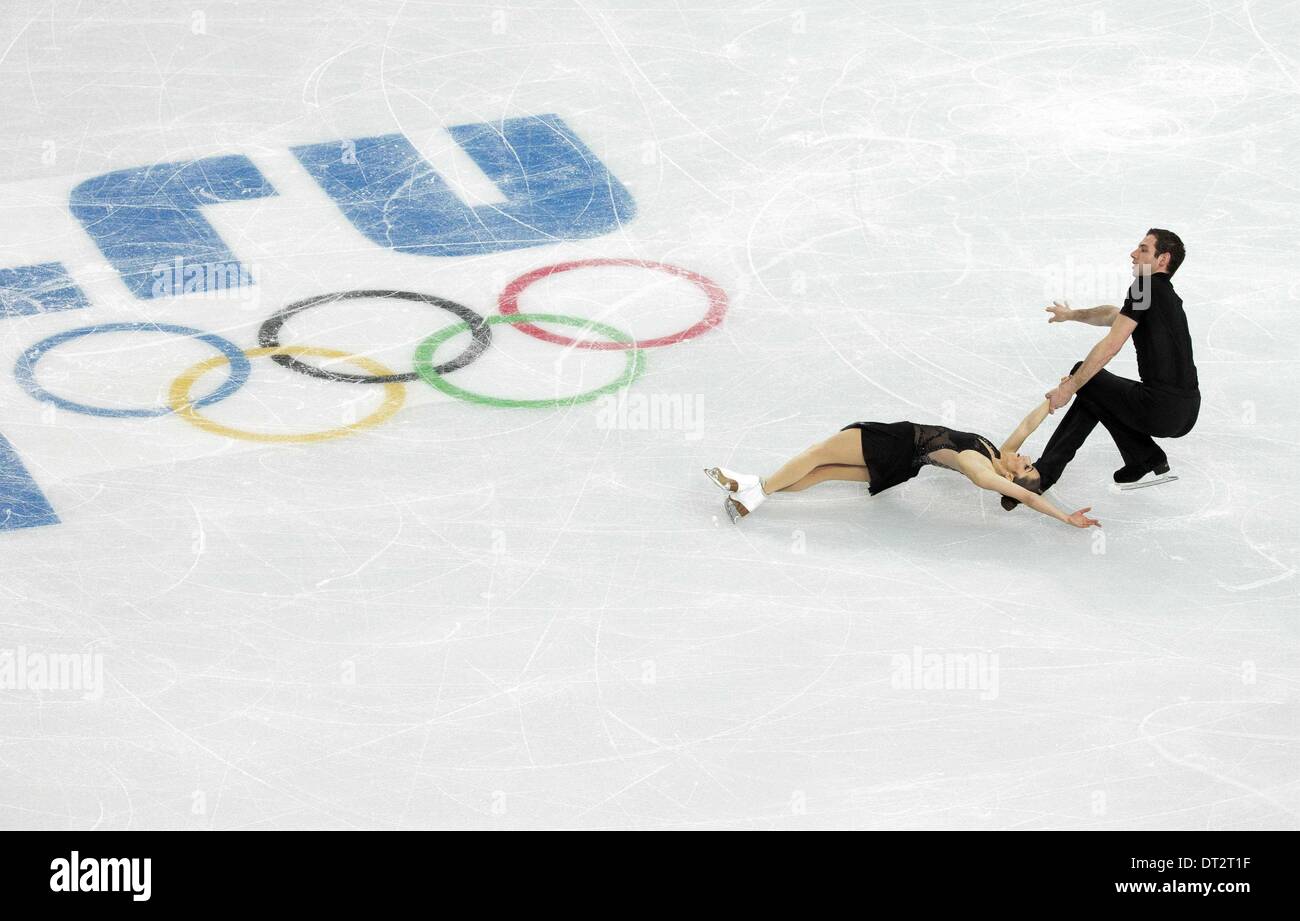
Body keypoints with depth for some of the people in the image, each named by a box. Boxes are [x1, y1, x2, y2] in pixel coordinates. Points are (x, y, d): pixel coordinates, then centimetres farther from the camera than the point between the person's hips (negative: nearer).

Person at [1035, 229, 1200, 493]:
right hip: (1186, 413, 8)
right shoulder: (1168, 296, 19)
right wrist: (1072, 315, 55)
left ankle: (1043, 474, 13)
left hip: (1162, 409, -8)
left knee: (1085, 378, 10)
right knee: (1096, 394, 25)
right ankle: (1148, 463, 14)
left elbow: (1110, 346, -13)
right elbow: (1114, 314, 39)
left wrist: (1069, 388, -7)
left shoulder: (1146, 288, -8)